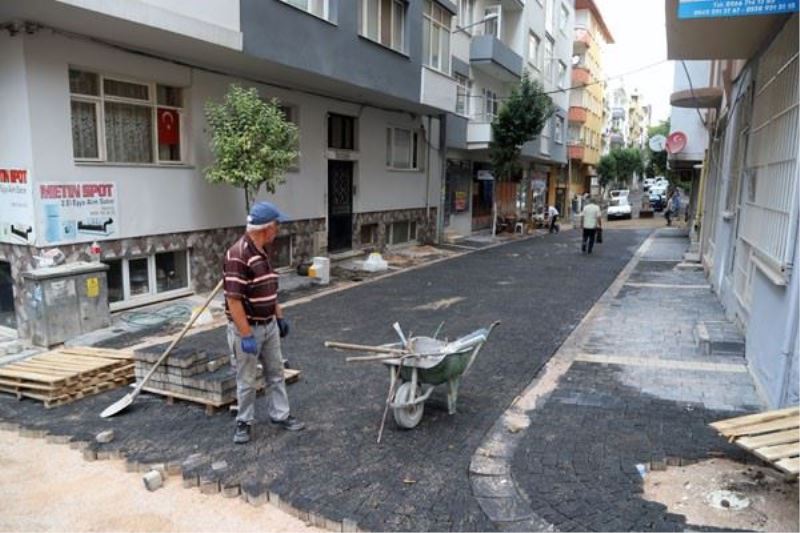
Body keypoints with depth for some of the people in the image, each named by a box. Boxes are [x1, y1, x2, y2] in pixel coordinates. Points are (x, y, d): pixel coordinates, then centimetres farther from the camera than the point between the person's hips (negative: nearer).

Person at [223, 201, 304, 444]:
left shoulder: (263, 252, 5)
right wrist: (246, 336, -24)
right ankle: (244, 422, 26)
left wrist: (280, 317, 17)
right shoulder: (237, 255, -24)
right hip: (247, 329, -8)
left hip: (269, 325, 8)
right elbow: (233, 300, -25)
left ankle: (280, 415, 30)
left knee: (276, 373, 17)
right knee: (247, 380, 8)